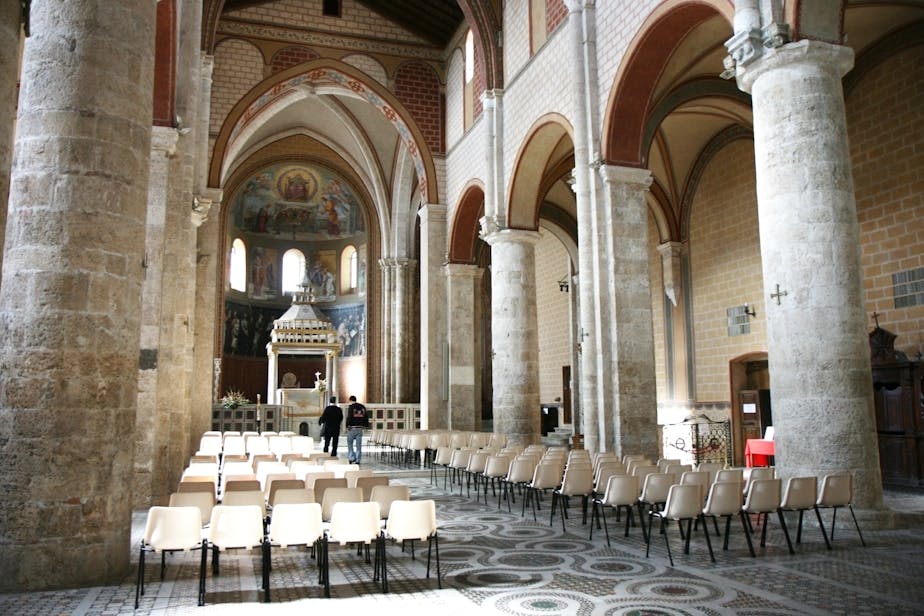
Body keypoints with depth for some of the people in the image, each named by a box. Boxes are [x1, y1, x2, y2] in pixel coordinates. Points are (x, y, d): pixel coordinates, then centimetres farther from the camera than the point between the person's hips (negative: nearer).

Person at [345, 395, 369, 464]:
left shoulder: (351, 407, -7)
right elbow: (366, 417, 13)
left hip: (352, 428, -5)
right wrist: (366, 425, 17)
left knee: (350, 443, 7)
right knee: (358, 445, 6)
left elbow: (349, 417, -13)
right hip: (360, 428, 5)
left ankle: (352, 458, 0)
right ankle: (358, 460, 6)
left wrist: (347, 426, -10)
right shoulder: (362, 407, 12)